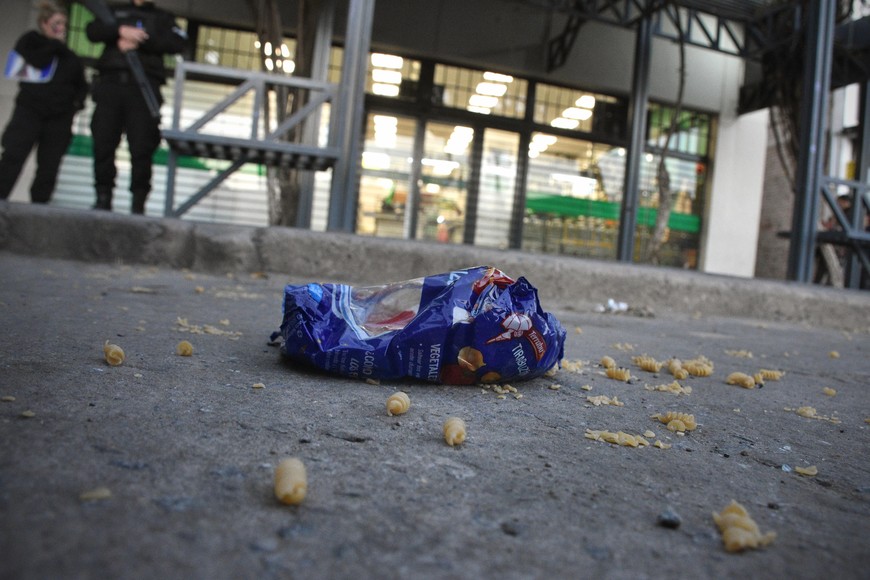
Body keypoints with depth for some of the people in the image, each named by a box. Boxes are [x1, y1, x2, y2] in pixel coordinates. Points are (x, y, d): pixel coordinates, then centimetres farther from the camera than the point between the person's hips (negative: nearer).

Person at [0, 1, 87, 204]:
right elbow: (38, 60, -13)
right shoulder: (30, 41, 8)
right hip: (29, 110, -3)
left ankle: (38, 205, 7)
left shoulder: (69, 57, 16)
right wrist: (55, 44, -3)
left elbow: (81, 85, 21)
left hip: (59, 118, 3)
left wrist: (78, 100, 3)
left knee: (49, 166, 1)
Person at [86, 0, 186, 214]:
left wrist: (139, 42, -8)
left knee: (141, 148, -11)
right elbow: (92, 30, 9)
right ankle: (103, 198, 0)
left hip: (144, 86, -2)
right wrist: (121, 30, -9)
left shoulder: (163, 17, 20)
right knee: (103, 144, -5)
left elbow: (177, 43, 1)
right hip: (110, 84, 2)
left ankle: (138, 203, -9)